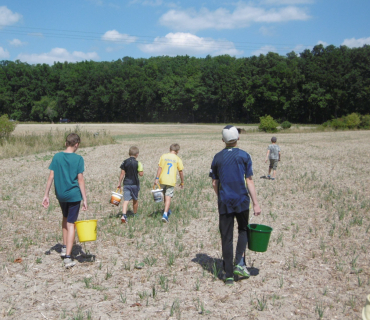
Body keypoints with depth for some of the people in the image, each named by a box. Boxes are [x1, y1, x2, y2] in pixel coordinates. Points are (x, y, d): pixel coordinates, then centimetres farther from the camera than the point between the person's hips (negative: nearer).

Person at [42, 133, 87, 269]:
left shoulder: (57, 157, -1)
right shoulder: (78, 159, -10)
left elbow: (51, 177, -2)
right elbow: (80, 180, -11)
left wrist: (46, 195, 4)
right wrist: (84, 199, -7)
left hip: (60, 194, 4)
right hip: (74, 195, -4)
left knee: (65, 218, 27)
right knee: (71, 224, 2)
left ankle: (64, 248, 32)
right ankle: (68, 257, -3)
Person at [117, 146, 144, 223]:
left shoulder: (125, 162, 1)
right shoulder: (137, 163, -9)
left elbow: (122, 173, 2)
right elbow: (141, 174, -9)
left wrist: (119, 183, 10)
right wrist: (142, 167, 8)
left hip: (126, 183, 2)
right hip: (135, 184, -2)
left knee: (126, 200, -5)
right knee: (135, 200, 18)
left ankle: (124, 215, -23)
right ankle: (135, 214, 32)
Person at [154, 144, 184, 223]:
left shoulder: (163, 156, 2)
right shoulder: (177, 159, -1)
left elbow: (159, 168, -3)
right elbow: (181, 172, 2)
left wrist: (157, 178, -2)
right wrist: (182, 182, 12)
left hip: (162, 180, 3)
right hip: (171, 181, -3)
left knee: (165, 196, 20)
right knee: (168, 197, -4)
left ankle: (167, 210, 38)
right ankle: (165, 214, -17)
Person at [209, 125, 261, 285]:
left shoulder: (217, 157, 5)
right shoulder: (244, 156, -2)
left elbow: (214, 183, 8)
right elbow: (249, 181, -7)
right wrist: (256, 203, -5)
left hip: (224, 202, 2)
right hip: (241, 200, -1)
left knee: (226, 237, 5)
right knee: (243, 230, 18)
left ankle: (229, 274, 7)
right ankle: (239, 263, 2)